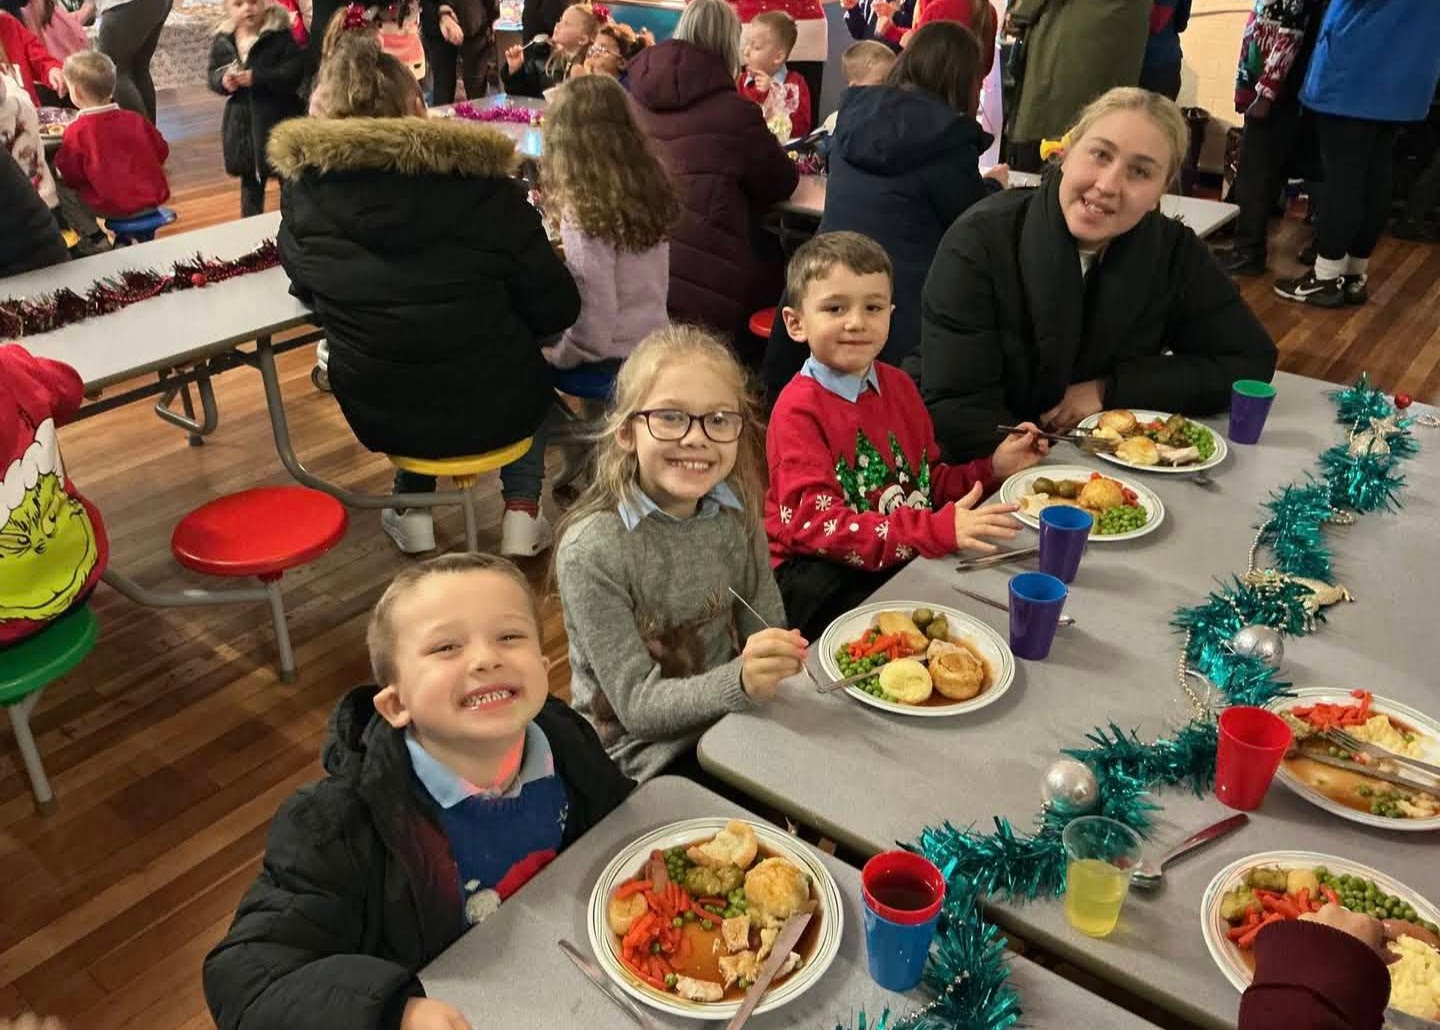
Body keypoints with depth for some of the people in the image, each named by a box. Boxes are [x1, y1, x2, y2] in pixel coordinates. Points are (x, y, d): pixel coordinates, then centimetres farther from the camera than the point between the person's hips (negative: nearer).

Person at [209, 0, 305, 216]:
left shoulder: (279, 34, -11)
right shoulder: (223, 38, 3)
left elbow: (294, 71, -19)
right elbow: (213, 74, 10)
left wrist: (257, 77, -24)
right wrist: (223, 81, -14)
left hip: (278, 117, -5)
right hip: (241, 119, 5)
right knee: (249, 177, 16)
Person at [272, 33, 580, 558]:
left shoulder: (302, 193, -9)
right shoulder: (483, 187, -16)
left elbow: (308, 290, 8)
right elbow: (556, 309, -9)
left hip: (376, 415, 2)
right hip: (490, 410, -2)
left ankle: (413, 512, 31)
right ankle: (521, 515, 23)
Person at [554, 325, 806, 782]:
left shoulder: (735, 510, -4)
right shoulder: (591, 550, -20)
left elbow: (768, 632, 2)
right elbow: (637, 705, -18)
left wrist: (782, 661, -20)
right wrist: (742, 681, -34)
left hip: (730, 719, 6)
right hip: (644, 756, -5)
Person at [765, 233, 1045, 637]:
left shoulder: (897, 385, 10)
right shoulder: (799, 410, -14)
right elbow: (816, 525, -25)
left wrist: (992, 469, 2)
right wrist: (938, 531, -32)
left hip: (907, 558, 7)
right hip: (819, 574, -7)